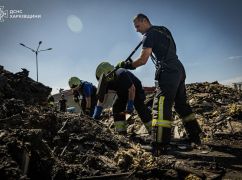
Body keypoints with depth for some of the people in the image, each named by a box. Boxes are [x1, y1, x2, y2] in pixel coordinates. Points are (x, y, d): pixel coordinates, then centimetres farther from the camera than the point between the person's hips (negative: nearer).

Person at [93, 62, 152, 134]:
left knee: (141, 109, -16)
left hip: (135, 91, -7)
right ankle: (121, 131, -3)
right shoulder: (106, 81, -14)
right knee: (116, 107, -9)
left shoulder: (121, 75, -36)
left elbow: (132, 89, -31)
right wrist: (96, 114, -17)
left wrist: (130, 104, -31)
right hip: (123, 93, 7)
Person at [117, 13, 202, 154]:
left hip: (167, 72, -9)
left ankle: (160, 145, -15)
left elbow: (143, 60, -10)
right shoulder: (164, 30, 22)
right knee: (181, 104, 16)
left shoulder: (150, 34, -3)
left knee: (161, 106, -13)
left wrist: (127, 65, 2)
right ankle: (195, 136, 23)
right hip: (180, 70, 9)